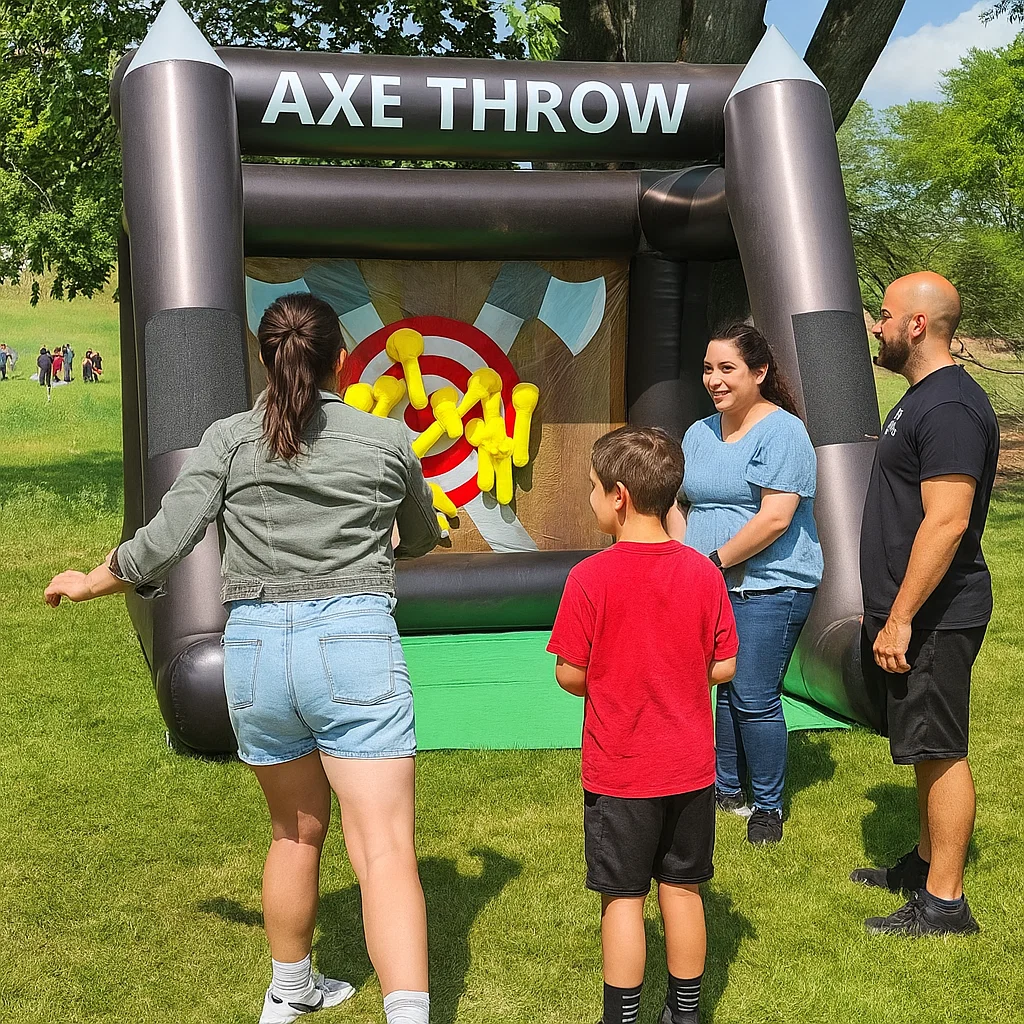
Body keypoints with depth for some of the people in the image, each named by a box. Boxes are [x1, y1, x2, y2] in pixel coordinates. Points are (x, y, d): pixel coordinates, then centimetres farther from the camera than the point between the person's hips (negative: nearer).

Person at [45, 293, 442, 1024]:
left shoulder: (230, 439, 2)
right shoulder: (388, 439, 3)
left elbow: (166, 540, -5)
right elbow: (422, 537, 21)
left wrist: (93, 581, 13)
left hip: (255, 648, 3)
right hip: (355, 645, -3)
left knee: (297, 832, 23)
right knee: (384, 849, -5)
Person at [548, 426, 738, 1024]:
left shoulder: (591, 578, -16)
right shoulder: (703, 573, -5)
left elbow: (569, 674, -12)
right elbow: (724, 667, -1)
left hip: (618, 771, -4)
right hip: (691, 766, 4)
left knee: (623, 897, 7)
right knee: (683, 890, 15)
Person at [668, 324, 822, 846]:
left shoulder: (782, 432, -11)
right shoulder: (699, 433, 13)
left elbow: (775, 518, -19)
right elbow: (677, 504, 17)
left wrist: (714, 560, -14)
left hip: (768, 588, -7)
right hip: (710, 589, 7)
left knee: (754, 699, -6)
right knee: (724, 691, 12)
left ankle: (768, 806, 10)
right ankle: (727, 791, 27)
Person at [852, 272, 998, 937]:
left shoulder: (949, 407, -20)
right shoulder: (923, 396, 13)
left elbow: (947, 520, -25)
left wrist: (901, 619, -24)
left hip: (934, 617, -10)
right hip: (912, 612, 10)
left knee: (940, 751, -4)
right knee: (931, 749, 18)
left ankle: (945, 903, 2)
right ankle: (927, 861, 31)